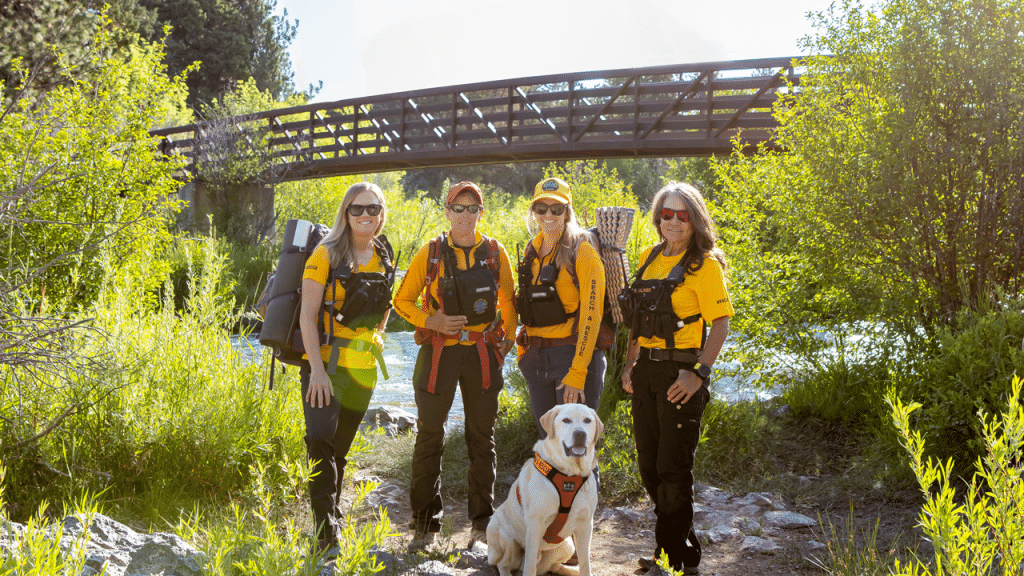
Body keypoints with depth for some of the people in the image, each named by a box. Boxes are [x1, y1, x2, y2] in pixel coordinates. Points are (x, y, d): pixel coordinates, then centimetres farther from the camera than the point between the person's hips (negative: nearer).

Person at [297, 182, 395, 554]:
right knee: (321, 441, -17)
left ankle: (332, 517, 25)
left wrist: (375, 339, 11)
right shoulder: (327, 254, -7)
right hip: (325, 365, -5)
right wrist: (317, 370, -19)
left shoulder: (383, 259, 9)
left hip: (362, 369, 5)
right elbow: (307, 314, -12)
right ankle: (327, 531, -15)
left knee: (340, 448, 13)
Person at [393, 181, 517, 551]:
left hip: (482, 354, 1)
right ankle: (425, 525, 14)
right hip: (439, 351, -1)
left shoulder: (495, 253, 4)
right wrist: (430, 320, -10)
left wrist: (507, 340, 5)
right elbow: (403, 301, 7)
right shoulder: (430, 254, 2)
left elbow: (507, 302, 15)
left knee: (482, 439, 7)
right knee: (429, 437, 2)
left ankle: (482, 523, 19)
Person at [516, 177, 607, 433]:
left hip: (573, 354, -6)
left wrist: (578, 371, -19)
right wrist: (524, 349, 14)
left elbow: (591, 313, -14)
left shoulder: (582, 250, -9)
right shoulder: (531, 251, 12)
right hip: (536, 356, 6)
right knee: (547, 439, 13)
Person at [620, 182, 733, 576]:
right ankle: (683, 544, 32)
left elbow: (720, 324, -12)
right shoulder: (649, 258, 12)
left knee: (672, 468, -2)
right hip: (646, 371, 7)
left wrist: (699, 373, -20)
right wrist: (629, 365, 15)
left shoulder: (705, 263, -7)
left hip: (680, 374, -7)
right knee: (649, 466, 14)